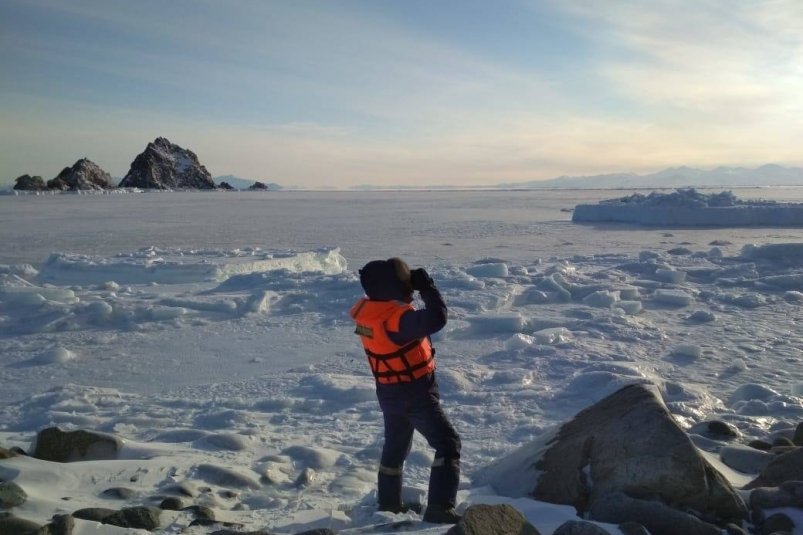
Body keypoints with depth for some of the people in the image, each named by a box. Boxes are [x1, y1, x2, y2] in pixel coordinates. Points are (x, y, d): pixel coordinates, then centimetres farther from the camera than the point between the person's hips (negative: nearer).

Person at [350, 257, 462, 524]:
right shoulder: (395, 318, -30)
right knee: (448, 444, -3)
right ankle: (439, 508, -11)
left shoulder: (366, 310, -3)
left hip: (388, 392, 9)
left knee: (395, 446, 25)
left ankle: (388, 502, 38)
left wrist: (414, 285, -1)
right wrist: (427, 287, -26)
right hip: (415, 392, -9)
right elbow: (436, 319, -39)